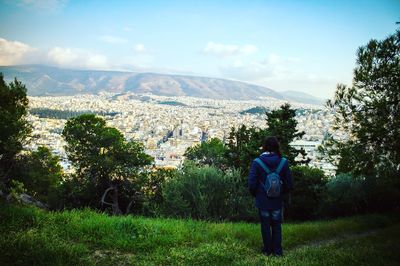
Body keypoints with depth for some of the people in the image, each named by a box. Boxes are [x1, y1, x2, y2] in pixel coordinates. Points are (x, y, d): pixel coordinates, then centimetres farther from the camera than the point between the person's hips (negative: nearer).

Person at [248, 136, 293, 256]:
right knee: (277, 226, 15)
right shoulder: (283, 162, -8)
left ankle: (267, 250, 21)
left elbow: (252, 183, -13)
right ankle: (277, 251, 20)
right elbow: (289, 184, -4)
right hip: (277, 201, 2)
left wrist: (255, 195, 6)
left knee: (265, 225, 13)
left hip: (263, 201, -1)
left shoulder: (257, 162, -15)